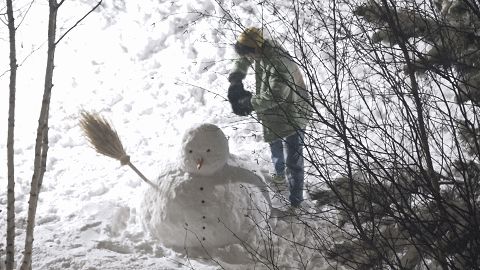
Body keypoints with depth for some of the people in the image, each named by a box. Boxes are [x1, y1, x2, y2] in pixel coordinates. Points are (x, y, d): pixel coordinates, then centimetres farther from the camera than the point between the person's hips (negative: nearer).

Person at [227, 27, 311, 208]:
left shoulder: (279, 65, -37)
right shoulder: (261, 48, -10)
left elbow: (275, 96, -39)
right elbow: (243, 60, 10)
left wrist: (249, 103, -30)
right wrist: (235, 80, -5)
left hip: (291, 115, -9)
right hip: (273, 115, 10)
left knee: (293, 161, -3)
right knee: (276, 146, 32)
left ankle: (295, 201, 10)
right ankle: (280, 174, 59)